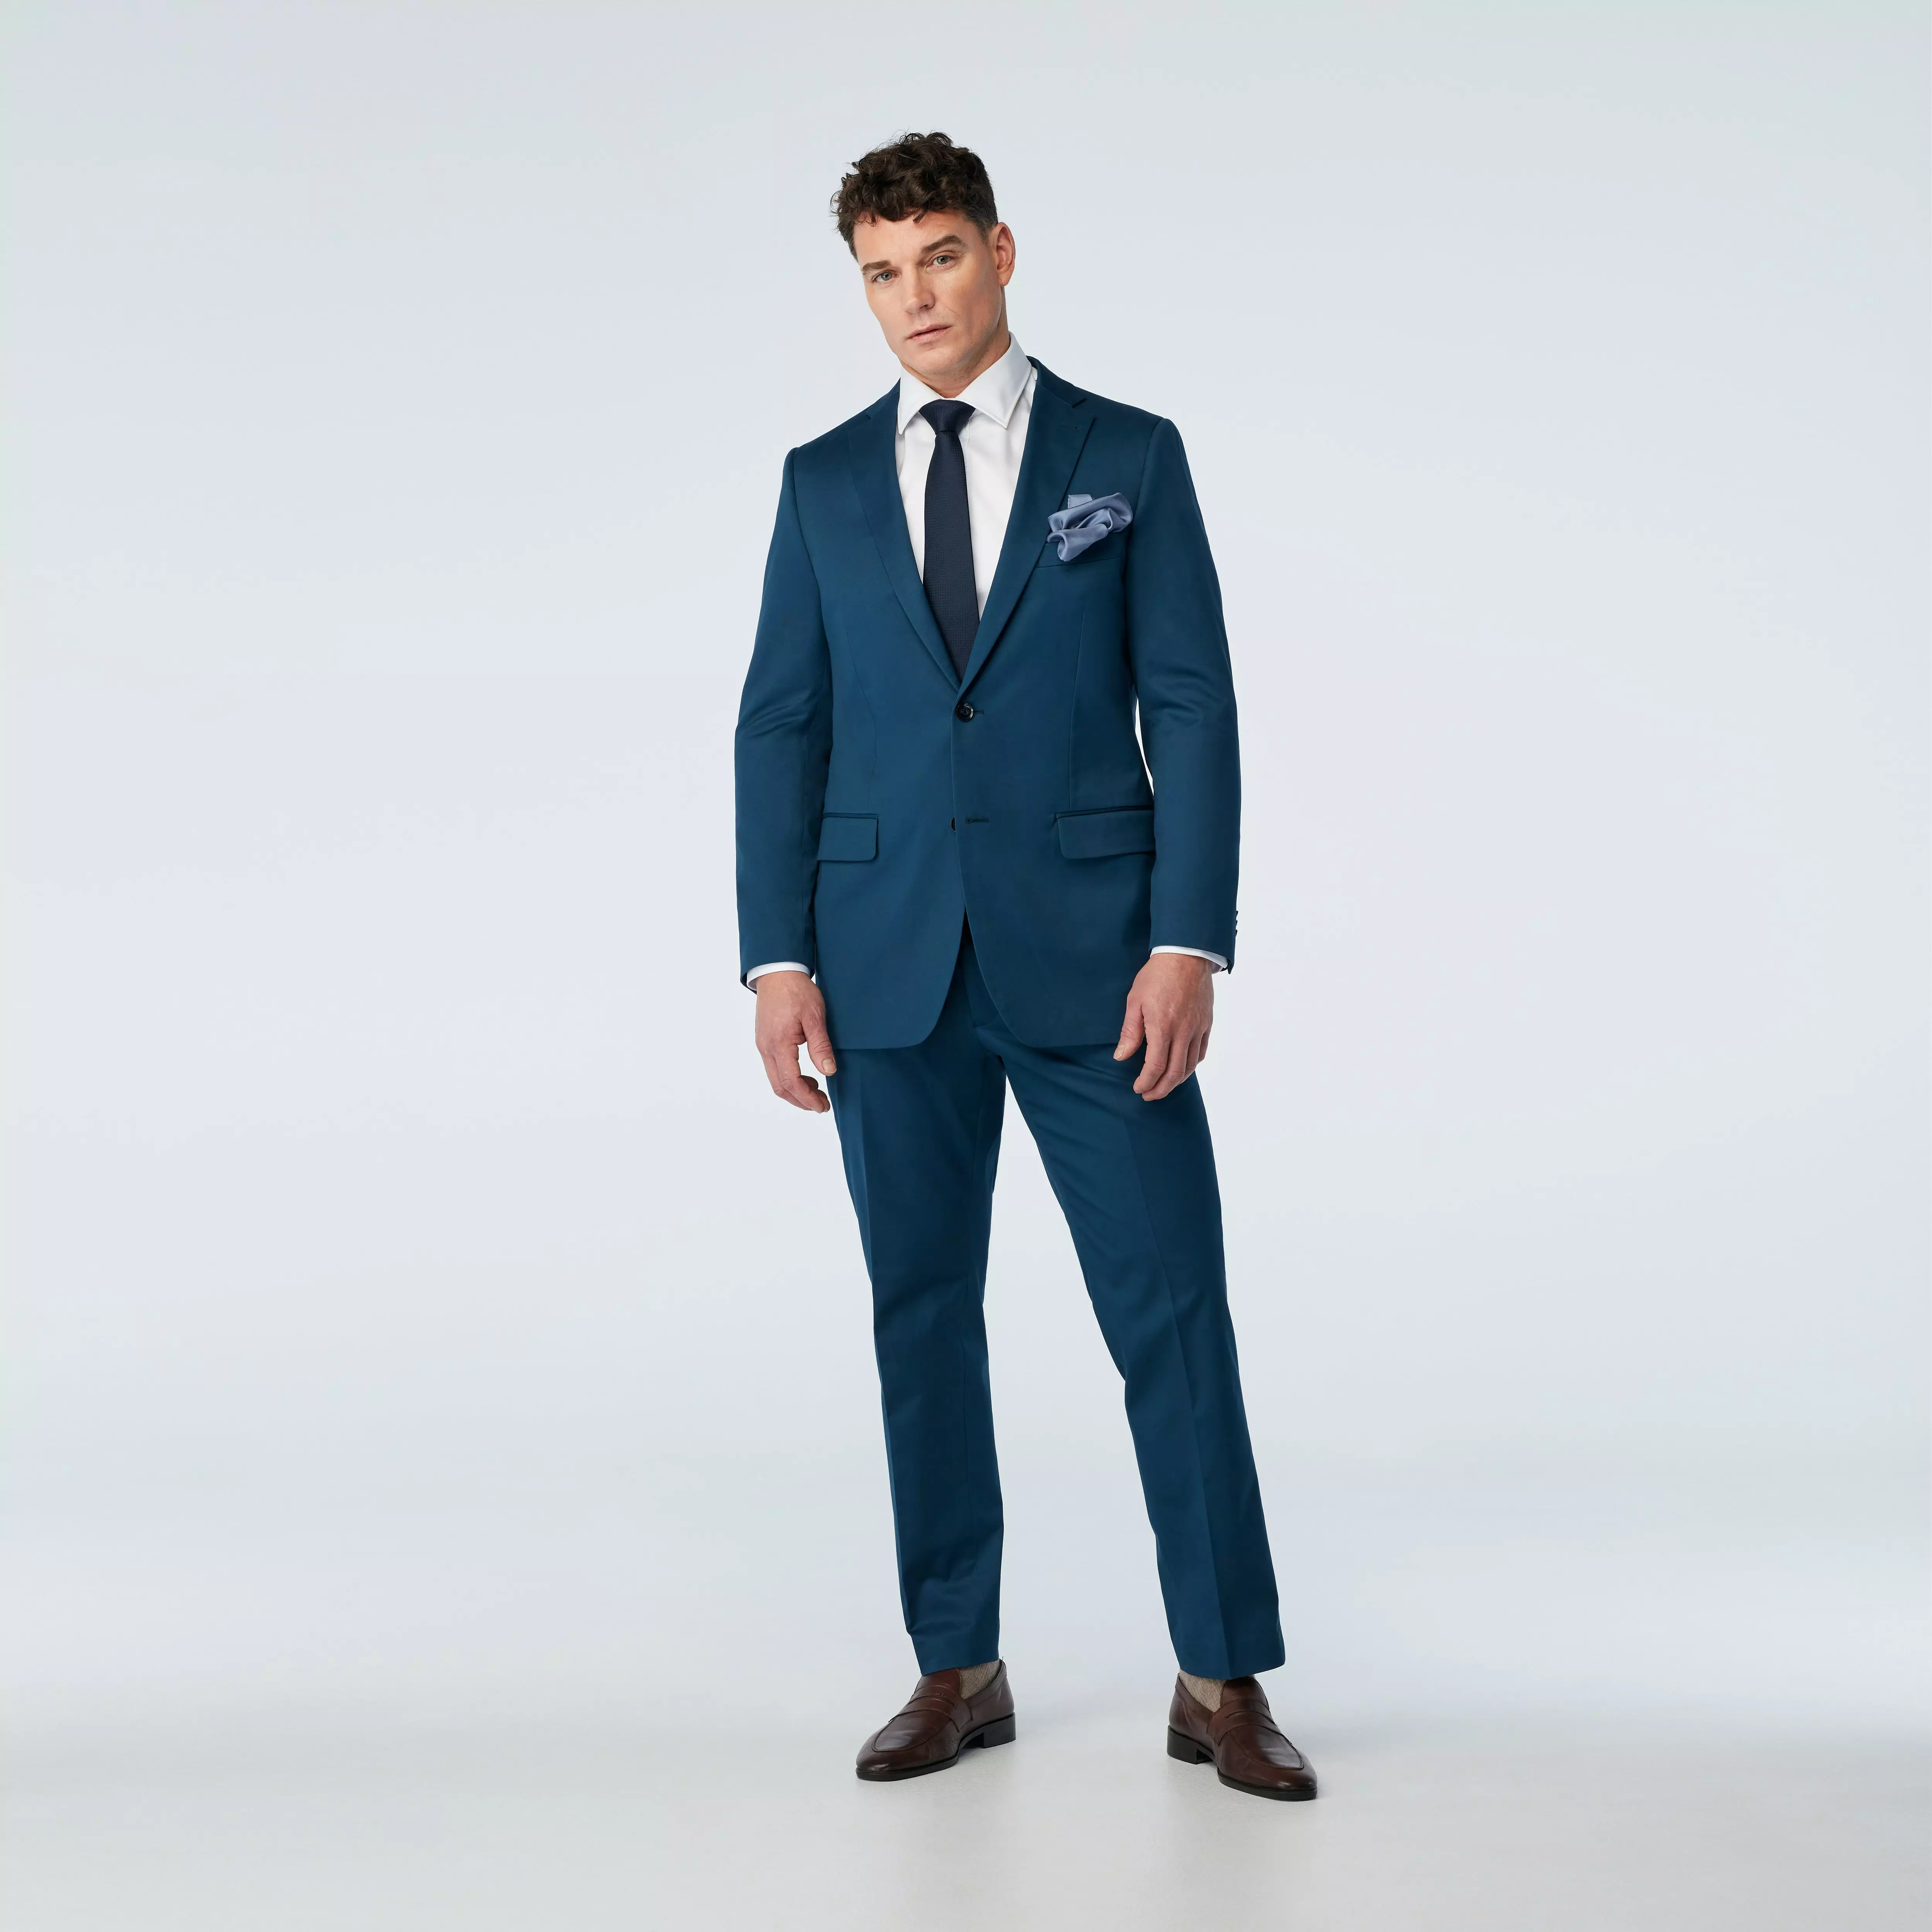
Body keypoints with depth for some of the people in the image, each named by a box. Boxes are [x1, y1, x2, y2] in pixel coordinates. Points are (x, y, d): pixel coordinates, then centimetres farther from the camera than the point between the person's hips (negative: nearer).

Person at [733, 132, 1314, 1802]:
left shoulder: (1130, 458, 4)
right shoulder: (826, 482, 10)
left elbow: (1192, 709, -1)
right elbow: (781, 725, 8)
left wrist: (1189, 943, -10)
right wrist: (779, 958, -1)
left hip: (1089, 952, -2)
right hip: (890, 964, 3)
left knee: (1172, 1306, -3)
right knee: (922, 1311, 7)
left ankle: (1223, 1681, 9)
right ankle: (959, 1668, 19)